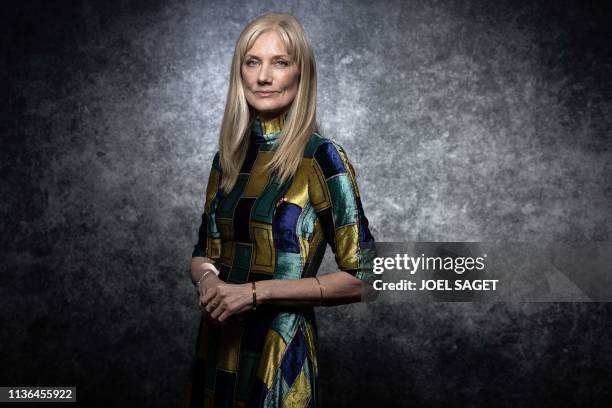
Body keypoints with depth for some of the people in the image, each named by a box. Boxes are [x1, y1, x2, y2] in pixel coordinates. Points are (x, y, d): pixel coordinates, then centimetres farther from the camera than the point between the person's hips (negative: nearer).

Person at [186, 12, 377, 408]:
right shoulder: (228, 156, 3)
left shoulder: (322, 157, -14)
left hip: (279, 356, -5)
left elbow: (359, 278, -14)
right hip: (217, 348, 6)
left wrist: (257, 292, -20)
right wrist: (208, 280, -10)